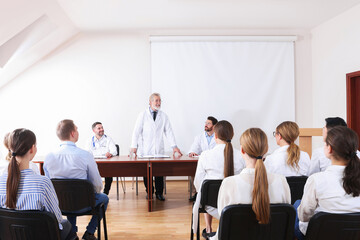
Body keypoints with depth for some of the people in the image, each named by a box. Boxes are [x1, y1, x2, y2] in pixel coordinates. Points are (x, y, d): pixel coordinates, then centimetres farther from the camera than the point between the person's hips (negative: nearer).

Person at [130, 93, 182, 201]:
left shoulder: (164, 116, 11)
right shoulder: (143, 115, 4)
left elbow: (169, 131, 8)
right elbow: (136, 131, 0)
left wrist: (174, 146, -1)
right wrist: (134, 146, -9)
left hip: (159, 150, 1)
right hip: (145, 150, -1)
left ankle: (159, 193, 10)